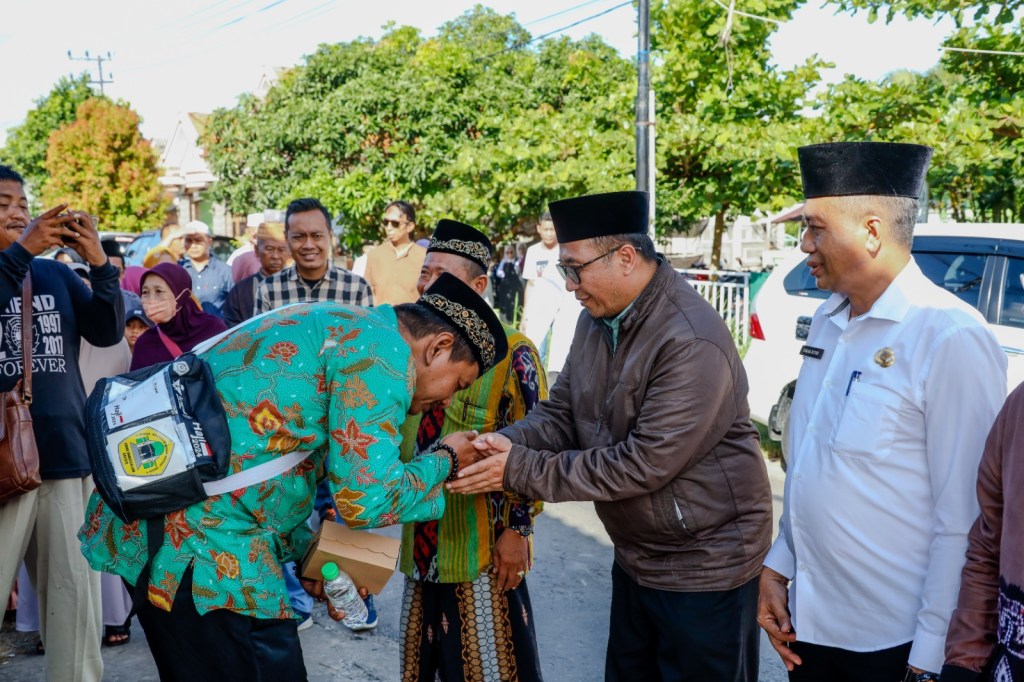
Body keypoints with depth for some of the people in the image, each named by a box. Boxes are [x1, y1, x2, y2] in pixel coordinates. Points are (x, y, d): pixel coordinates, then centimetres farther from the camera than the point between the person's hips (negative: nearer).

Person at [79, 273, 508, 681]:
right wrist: (446, 460, 2)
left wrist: (312, 557, 20)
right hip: (198, 544, -10)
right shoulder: (380, 347, -11)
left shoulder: (334, 325, 19)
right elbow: (366, 499, -15)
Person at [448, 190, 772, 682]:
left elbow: (644, 464, -29)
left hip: (704, 568, -8)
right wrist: (503, 443, -17)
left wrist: (522, 471, -26)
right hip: (636, 558, 8)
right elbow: (561, 413, 5)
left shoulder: (692, 343, -27)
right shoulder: (597, 320, 2)